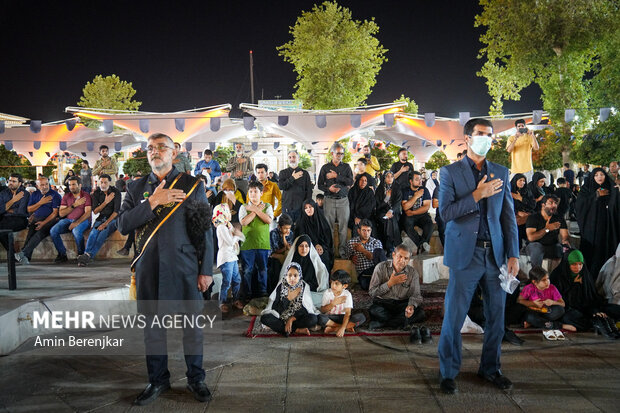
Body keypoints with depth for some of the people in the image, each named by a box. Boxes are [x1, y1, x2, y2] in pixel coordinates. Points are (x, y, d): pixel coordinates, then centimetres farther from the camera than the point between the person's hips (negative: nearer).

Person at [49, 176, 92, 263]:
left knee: (76, 231, -37)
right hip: (68, 220, 5)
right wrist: (74, 205, -7)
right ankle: (62, 254, -7)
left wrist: (77, 222, -25)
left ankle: (81, 254, -15)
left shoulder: (86, 196, 0)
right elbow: (61, 213, 4)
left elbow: (88, 213, -11)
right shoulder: (66, 196, 12)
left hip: (82, 220, -4)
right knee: (53, 231, -21)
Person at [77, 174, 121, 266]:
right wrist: (106, 202, -13)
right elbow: (95, 211, 2)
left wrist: (105, 224, -21)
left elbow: (116, 211, -12)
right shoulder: (96, 193, 6)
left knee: (103, 232, -33)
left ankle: (89, 255, -46)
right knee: (93, 232, -28)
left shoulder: (116, 192, -6)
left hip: (113, 218, -4)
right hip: (101, 218, 4)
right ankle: (86, 254, -45)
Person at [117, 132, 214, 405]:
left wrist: (206, 270, -3)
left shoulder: (192, 185, 3)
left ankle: (195, 379, 22)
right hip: (149, 268, 2)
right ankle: (158, 380, 27)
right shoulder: (136, 187, 10)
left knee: (192, 324, 5)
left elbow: (205, 230, 1)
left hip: (185, 267, -2)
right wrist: (153, 202, -12)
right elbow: (123, 225, -1)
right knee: (152, 326, 11)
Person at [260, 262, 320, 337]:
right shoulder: (281, 286, -5)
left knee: (313, 319, -30)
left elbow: (305, 308, -9)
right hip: (281, 318, 1)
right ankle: (297, 330, -26)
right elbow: (273, 306, -10)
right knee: (264, 318, -28)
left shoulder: (304, 287, -6)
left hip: (297, 318, -1)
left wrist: (292, 319, -19)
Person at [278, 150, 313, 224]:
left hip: (300, 206, 0)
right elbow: (281, 186, -4)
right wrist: (293, 178, -8)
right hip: (287, 206, 1)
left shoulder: (305, 173, 9)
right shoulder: (283, 173, 11)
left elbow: (309, 191, 7)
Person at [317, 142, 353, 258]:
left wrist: (336, 176, -9)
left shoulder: (346, 167, 10)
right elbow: (320, 185, 8)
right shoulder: (325, 168, 9)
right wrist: (328, 189, -11)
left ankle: (342, 249, 4)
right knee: (328, 226, -1)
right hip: (329, 200, 0)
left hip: (343, 200, 0)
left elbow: (350, 182, -4)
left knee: (343, 226, -2)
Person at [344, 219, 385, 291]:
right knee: (365, 285, -39)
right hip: (363, 273, -1)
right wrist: (352, 257, 0)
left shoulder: (376, 242, 16)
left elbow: (378, 258, 1)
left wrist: (363, 250, -8)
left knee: (378, 251, -28)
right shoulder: (351, 242, 16)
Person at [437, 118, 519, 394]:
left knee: (496, 316, 10)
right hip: (465, 254, -4)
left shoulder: (501, 173, 12)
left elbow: (509, 216, 9)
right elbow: (445, 213, -9)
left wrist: (513, 254, 3)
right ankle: (448, 373, 15)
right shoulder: (450, 172, 1)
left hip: (495, 254, 4)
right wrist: (477, 195, -15)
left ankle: (490, 368, 27)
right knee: (454, 317, 1)